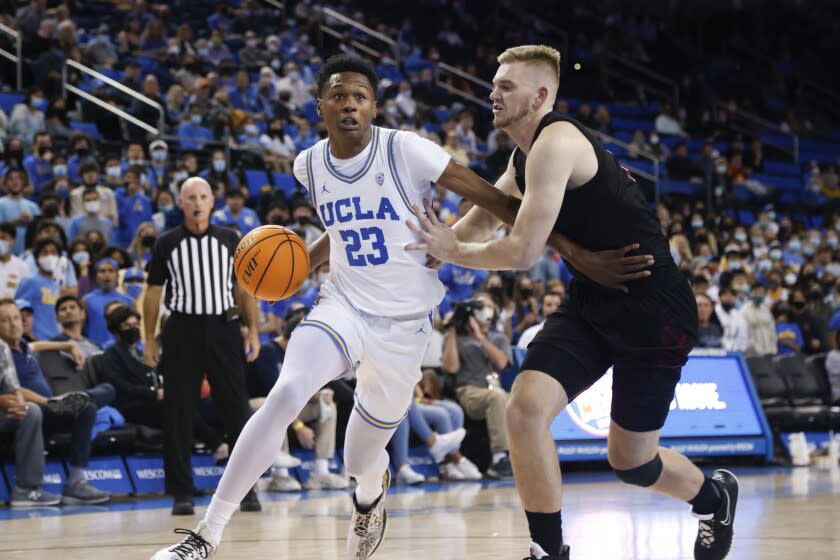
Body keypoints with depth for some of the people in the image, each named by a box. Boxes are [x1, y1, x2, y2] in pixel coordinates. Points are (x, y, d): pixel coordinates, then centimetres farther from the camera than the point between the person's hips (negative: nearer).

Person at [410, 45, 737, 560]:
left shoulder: (557, 142, -22)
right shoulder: (526, 154, 8)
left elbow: (523, 251, -25)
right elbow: (480, 222, 22)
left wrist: (452, 252, -11)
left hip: (652, 310, -8)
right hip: (593, 302, 8)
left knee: (631, 461, 4)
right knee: (526, 408, -13)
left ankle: (716, 498, 35)